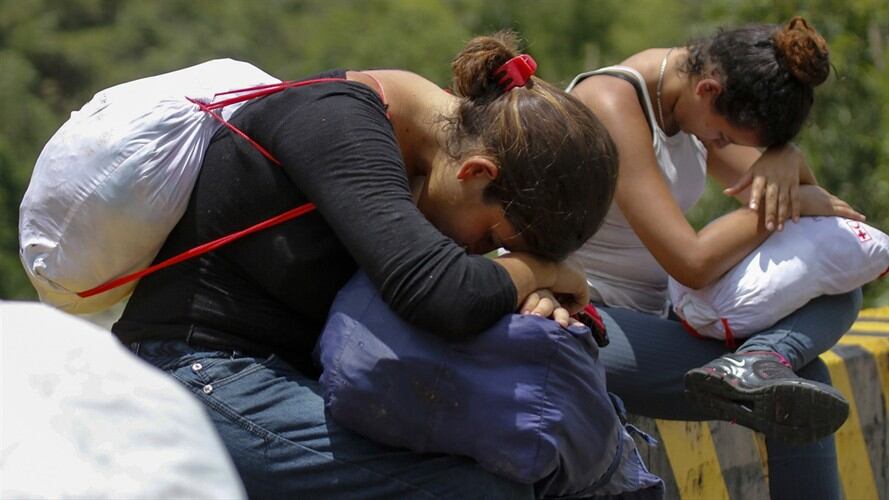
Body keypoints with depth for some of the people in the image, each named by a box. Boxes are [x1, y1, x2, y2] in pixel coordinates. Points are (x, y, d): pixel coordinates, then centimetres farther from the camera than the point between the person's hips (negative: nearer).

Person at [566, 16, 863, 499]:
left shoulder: (690, 99, 4)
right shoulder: (612, 104, -22)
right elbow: (692, 262, -29)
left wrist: (785, 162, -14)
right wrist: (795, 203, -16)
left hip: (650, 310, 9)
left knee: (835, 287, -11)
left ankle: (750, 364, -33)